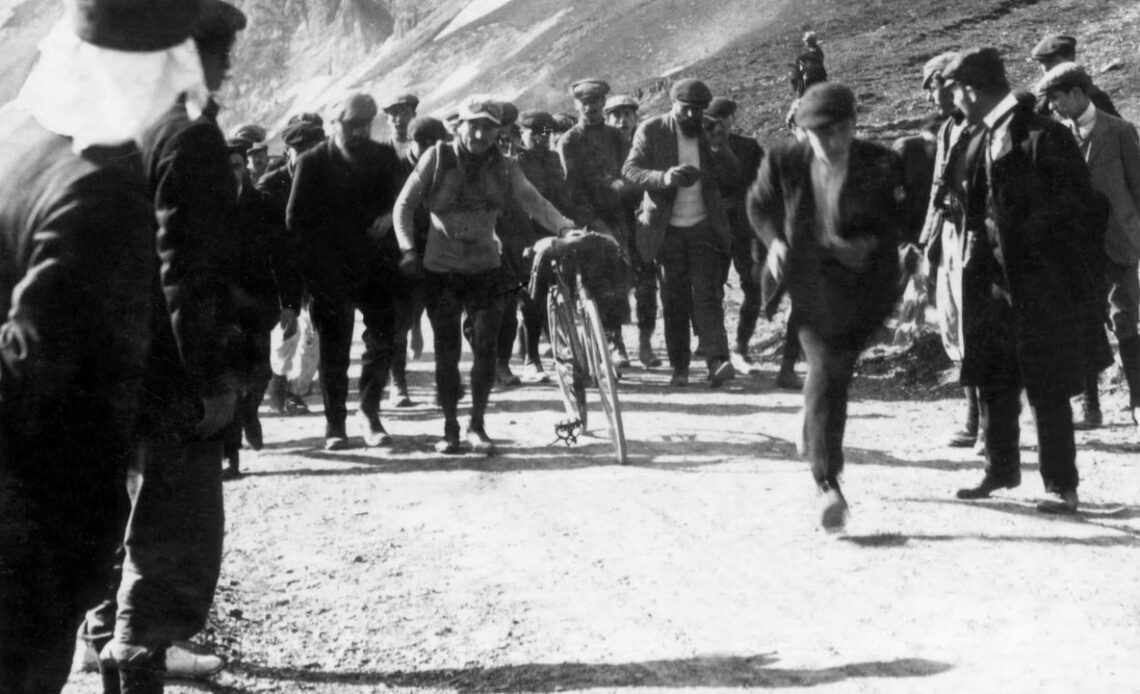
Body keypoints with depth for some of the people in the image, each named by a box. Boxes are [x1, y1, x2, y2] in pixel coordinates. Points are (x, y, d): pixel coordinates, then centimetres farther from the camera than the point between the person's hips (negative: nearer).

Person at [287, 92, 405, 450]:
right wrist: (324, 263, -9)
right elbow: (296, 219, -2)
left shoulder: (384, 157, 7)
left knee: (383, 340, -3)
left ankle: (369, 410, 15)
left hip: (375, 266, 2)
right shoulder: (313, 162, -1)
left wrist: (388, 216, -13)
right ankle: (335, 424, 12)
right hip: (332, 273, -2)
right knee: (333, 349, 3)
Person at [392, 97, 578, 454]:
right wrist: (408, 248, -17)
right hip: (440, 270, -1)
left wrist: (565, 226, -32)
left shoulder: (504, 168, -2)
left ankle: (477, 425, 11)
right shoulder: (437, 158, -6)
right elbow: (404, 204, -4)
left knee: (485, 348, -3)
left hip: (485, 269, 1)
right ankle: (450, 428, 14)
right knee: (447, 351, 3)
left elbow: (533, 201, -14)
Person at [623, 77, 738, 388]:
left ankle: (718, 362, -19)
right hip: (668, 228, -1)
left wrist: (719, 144, -16)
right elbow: (630, 169, -11)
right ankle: (679, 367, 9)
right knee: (674, 300, 2)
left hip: (704, 226, 1)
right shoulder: (651, 131, -2)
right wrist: (663, 177, -29)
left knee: (708, 294, -10)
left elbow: (732, 172, 3)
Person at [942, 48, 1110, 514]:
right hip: (995, 279, 7)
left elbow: (1082, 210, -13)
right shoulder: (981, 141, 9)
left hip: (1042, 283, -7)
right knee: (992, 383, 15)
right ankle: (1001, 469, 30)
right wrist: (974, 256, 6)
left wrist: (1078, 279, -14)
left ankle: (1062, 486, 8)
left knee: (1046, 389, -1)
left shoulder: (1044, 137, -14)